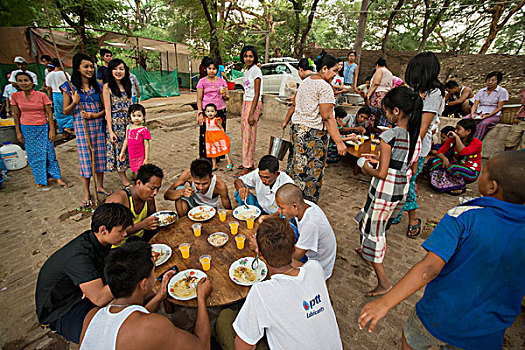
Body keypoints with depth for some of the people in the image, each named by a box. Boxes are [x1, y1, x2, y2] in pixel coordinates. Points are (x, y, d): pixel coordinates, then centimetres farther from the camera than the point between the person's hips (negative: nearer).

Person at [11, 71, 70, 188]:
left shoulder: (42, 95, -6)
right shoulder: (15, 96, 1)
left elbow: (49, 114, -4)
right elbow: (16, 115, 5)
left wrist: (52, 130, -8)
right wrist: (18, 132, 4)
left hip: (43, 127, -2)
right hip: (27, 129, 2)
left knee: (49, 152, 0)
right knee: (33, 154, 7)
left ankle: (58, 178, 6)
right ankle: (41, 179, 19)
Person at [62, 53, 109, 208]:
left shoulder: (97, 86, 8)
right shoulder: (70, 87, 1)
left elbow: (105, 108, 9)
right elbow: (66, 111, 3)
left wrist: (94, 115, -9)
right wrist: (74, 103, -16)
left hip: (98, 125, 3)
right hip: (82, 127, -2)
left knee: (100, 155, 7)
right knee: (85, 157, -1)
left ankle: (100, 186, 23)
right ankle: (86, 194, 8)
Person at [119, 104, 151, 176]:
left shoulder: (144, 130, -14)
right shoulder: (128, 127, 5)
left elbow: (146, 145, -13)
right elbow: (126, 140, 16)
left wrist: (147, 158, -13)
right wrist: (122, 152, 21)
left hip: (141, 157, -6)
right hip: (131, 156, 6)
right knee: (134, 172, 17)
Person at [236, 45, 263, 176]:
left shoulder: (256, 70, -10)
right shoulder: (246, 71, 16)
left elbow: (257, 94, -16)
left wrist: (252, 113, -20)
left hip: (254, 104, -9)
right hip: (245, 102, 9)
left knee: (249, 135, -7)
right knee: (244, 134, 9)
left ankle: (247, 166, 1)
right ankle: (250, 163, 19)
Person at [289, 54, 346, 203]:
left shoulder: (305, 82, 12)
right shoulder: (325, 87, -13)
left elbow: (296, 106, 19)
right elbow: (327, 117, -19)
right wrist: (339, 142, -20)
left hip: (297, 128, 8)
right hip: (315, 134, -8)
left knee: (298, 166, 16)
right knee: (314, 171, 4)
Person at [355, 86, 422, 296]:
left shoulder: (389, 135, -21)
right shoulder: (415, 135, 2)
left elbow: (382, 173, -22)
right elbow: (411, 168, 11)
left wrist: (367, 169, -2)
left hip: (384, 191, -8)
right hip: (402, 192, 8)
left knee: (373, 230, 7)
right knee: (381, 225, 28)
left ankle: (383, 282, 15)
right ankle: (367, 252, 53)